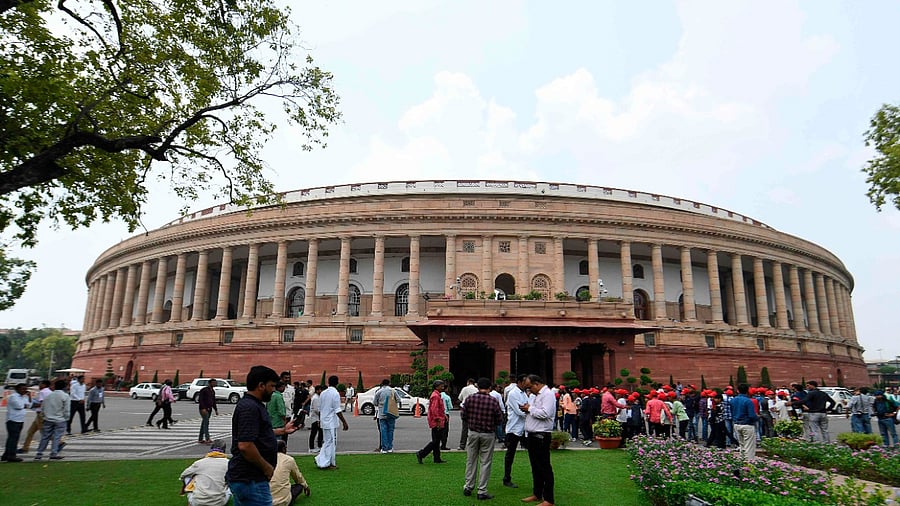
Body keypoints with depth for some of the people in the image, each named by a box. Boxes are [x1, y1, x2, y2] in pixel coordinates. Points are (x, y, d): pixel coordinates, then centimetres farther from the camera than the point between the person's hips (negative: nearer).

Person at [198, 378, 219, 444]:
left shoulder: (213, 391, 15)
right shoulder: (204, 390, -9)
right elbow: (200, 399, -15)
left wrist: (216, 410, 17)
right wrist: (203, 408, -23)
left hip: (209, 409, 8)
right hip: (204, 409, -8)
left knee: (204, 424, 12)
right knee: (206, 423, -15)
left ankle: (200, 439, 18)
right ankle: (207, 439, -20)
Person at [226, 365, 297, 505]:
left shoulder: (251, 404, 13)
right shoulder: (250, 407, -20)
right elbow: (245, 445, -28)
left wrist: (282, 430, 21)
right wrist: (267, 467, -17)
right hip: (250, 480, -10)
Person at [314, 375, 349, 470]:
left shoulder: (323, 393, 8)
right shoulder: (335, 393, -15)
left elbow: (319, 409, 13)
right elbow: (337, 410, -17)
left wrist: (320, 420, 25)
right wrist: (344, 422, -14)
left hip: (324, 421, 7)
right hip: (331, 422, -7)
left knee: (327, 441, 18)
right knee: (331, 442, 1)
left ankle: (320, 459, 13)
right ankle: (329, 463, 6)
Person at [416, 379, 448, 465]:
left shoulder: (437, 395, 18)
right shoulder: (435, 396, -16)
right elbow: (434, 410, -23)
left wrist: (444, 416, 20)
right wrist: (438, 421, -24)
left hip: (437, 423, 11)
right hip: (436, 423, -11)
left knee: (436, 441, 13)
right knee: (435, 441, -7)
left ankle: (437, 459, 18)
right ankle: (421, 454, -3)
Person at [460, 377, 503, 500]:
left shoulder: (470, 398, -7)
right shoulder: (493, 401, -11)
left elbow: (463, 415, -2)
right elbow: (499, 420, -6)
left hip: (473, 432, 2)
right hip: (488, 435, -2)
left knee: (471, 461, 15)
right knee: (485, 462, 7)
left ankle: (468, 487, 24)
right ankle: (482, 491, 10)